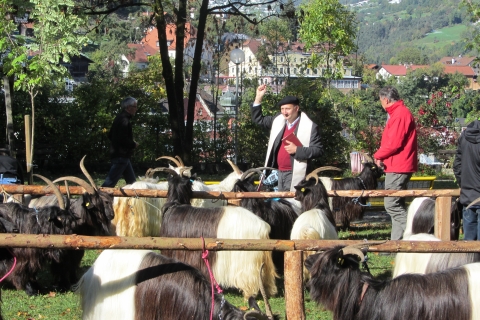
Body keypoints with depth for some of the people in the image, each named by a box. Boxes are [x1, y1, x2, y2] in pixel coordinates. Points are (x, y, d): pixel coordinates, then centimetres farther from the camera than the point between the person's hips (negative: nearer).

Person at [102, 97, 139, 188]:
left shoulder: (119, 118, 13)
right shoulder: (124, 120, -19)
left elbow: (110, 136, 20)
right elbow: (123, 139, -27)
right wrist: (134, 144, -9)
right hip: (121, 155, -11)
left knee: (131, 180, 16)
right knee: (111, 181, -9)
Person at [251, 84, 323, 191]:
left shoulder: (309, 127, -8)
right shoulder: (278, 120, 11)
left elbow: (318, 150, -9)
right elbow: (258, 119, 21)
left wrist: (297, 150, -21)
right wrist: (258, 98, 9)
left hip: (295, 175, -7)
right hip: (279, 173, 7)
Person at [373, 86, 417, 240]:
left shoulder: (400, 115, -16)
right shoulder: (400, 113, 18)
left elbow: (394, 143, -22)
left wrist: (378, 155, -7)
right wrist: (382, 156, 4)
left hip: (398, 168, -11)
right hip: (398, 167, 11)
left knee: (392, 204, -10)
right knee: (396, 205, 13)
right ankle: (398, 242, 16)